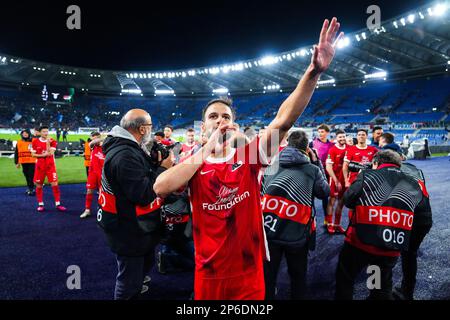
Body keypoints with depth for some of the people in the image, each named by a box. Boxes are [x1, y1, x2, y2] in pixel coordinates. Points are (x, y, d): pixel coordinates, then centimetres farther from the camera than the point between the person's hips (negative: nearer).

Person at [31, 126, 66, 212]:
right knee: (39, 185, 7)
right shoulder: (35, 142, 1)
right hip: (40, 166, 1)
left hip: (50, 166, -1)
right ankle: (40, 204, 19)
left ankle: (58, 204, 0)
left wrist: (47, 143, -19)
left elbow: (50, 153, -13)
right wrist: (42, 155, -14)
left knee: (55, 184, -6)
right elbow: (33, 154, 2)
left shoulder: (52, 141, -2)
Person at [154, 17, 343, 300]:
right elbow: (160, 189, -24)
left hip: (249, 274, 0)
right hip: (209, 276, 1)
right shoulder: (192, 165, -4)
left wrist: (314, 72, -32)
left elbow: (284, 120, -20)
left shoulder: (249, 156, -7)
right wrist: (207, 149, -22)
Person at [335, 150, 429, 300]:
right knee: (383, 290, 25)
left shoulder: (367, 175, -3)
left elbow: (348, 200, 0)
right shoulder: (414, 184, 8)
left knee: (344, 279, 19)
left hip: (361, 241, -3)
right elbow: (421, 209, 13)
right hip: (392, 247, 4)